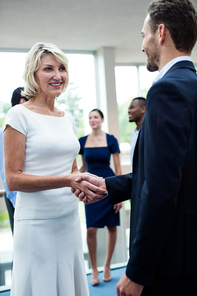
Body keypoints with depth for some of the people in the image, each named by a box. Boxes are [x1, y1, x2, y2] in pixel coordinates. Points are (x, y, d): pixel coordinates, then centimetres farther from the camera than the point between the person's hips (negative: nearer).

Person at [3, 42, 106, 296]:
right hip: (37, 224, -6)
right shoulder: (20, 115, -8)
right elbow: (13, 179, -13)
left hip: (70, 219, 6)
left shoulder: (68, 119, 10)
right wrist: (67, 180, -22)